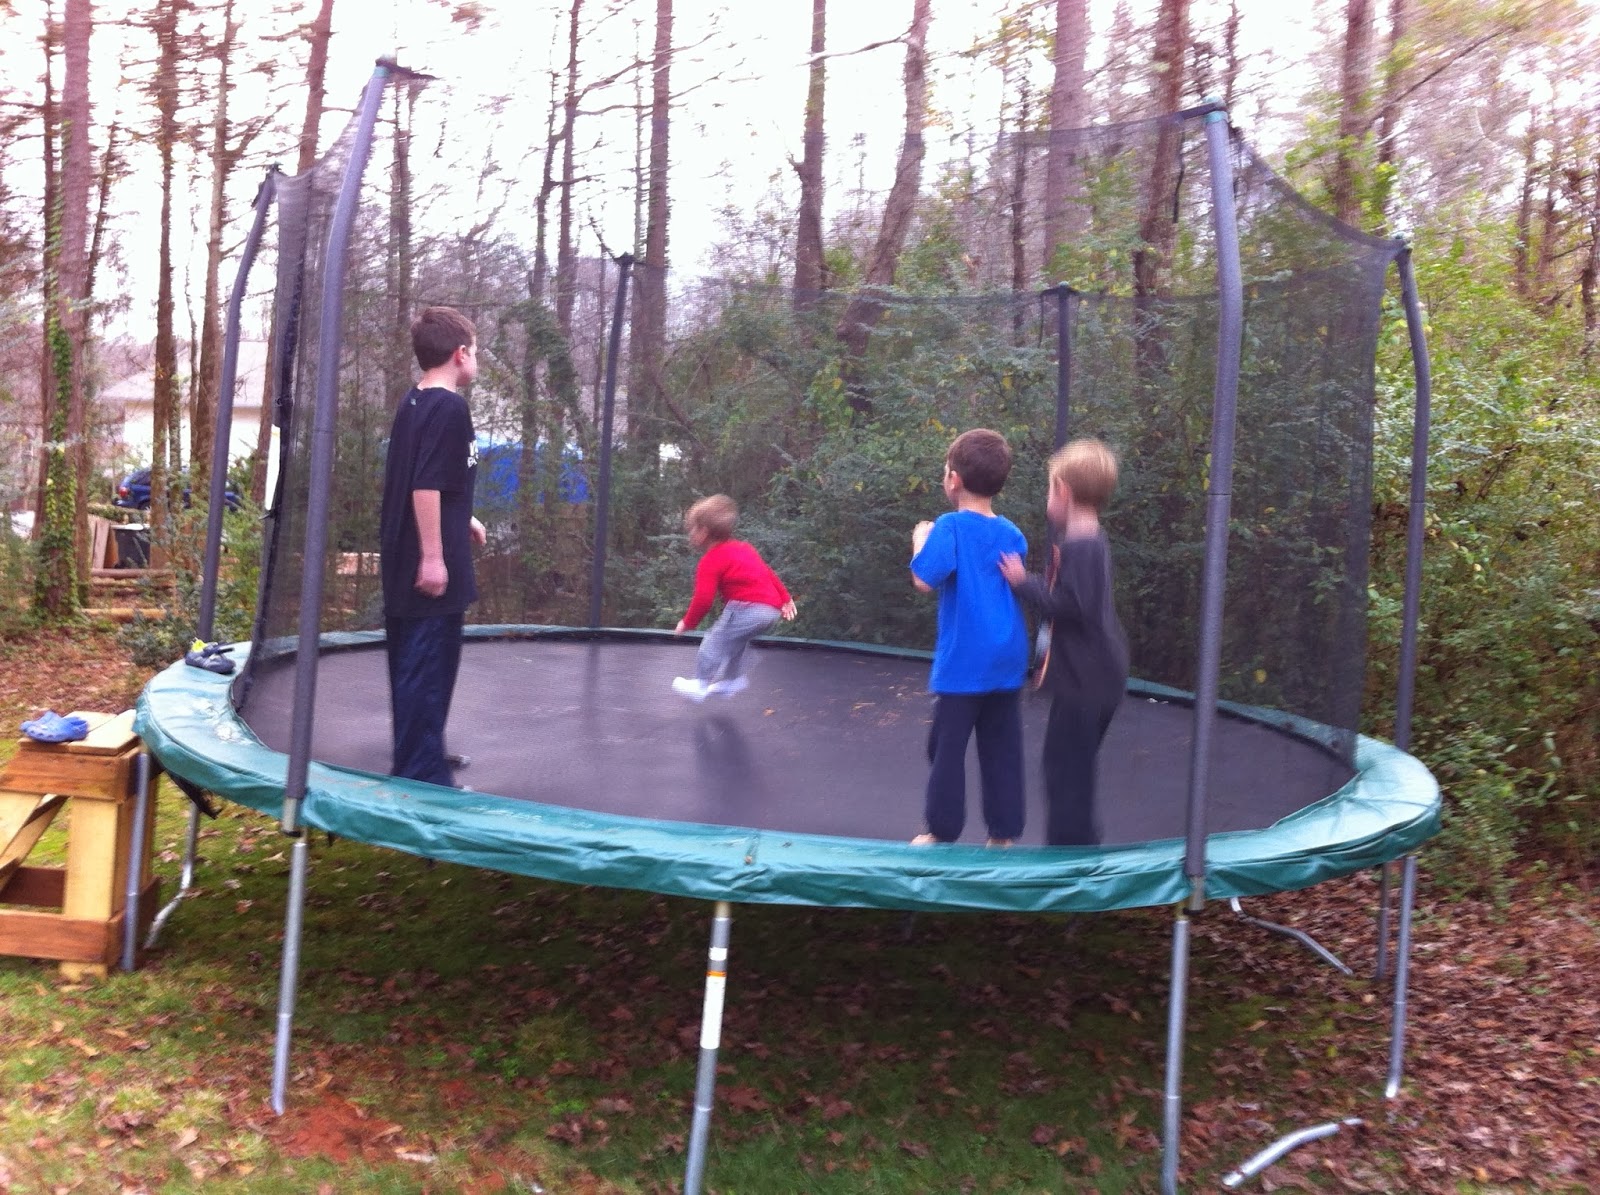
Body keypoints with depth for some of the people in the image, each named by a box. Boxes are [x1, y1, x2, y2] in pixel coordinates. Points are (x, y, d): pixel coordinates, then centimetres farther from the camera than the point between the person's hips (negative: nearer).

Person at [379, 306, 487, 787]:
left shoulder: (412, 404, 13)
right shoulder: (449, 407, -16)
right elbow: (427, 486, -23)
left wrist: (462, 519, 33)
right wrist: (434, 554, -22)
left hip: (402, 561, 10)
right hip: (429, 564, -10)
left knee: (413, 664, 19)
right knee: (428, 669, -4)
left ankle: (421, 756, 33)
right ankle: (421, 774, 1)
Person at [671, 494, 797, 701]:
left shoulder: (710, 561, -4)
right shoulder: (744, 548, 23)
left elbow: (703, 599, -11)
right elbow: (769, 574, 26)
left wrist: (688, 623, 2)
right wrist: (785, 599, 30)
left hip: (747, 607, -9)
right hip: (773, 610, 9)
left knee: (715, 640, 1)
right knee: (734, 640, 26)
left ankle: (701, 683, 2)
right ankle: (732, 679, 30)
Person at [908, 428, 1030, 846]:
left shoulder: (951, 527, -12)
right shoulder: (1012, 534, 6)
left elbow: (924, 579, -21)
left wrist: (921, 541, -2)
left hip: (963, 664, -5)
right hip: (1007, 662, 5)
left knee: (947, 748, 6)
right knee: (1001, 751, 10)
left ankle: (942, 833, 13)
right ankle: (1003, 833, 14)